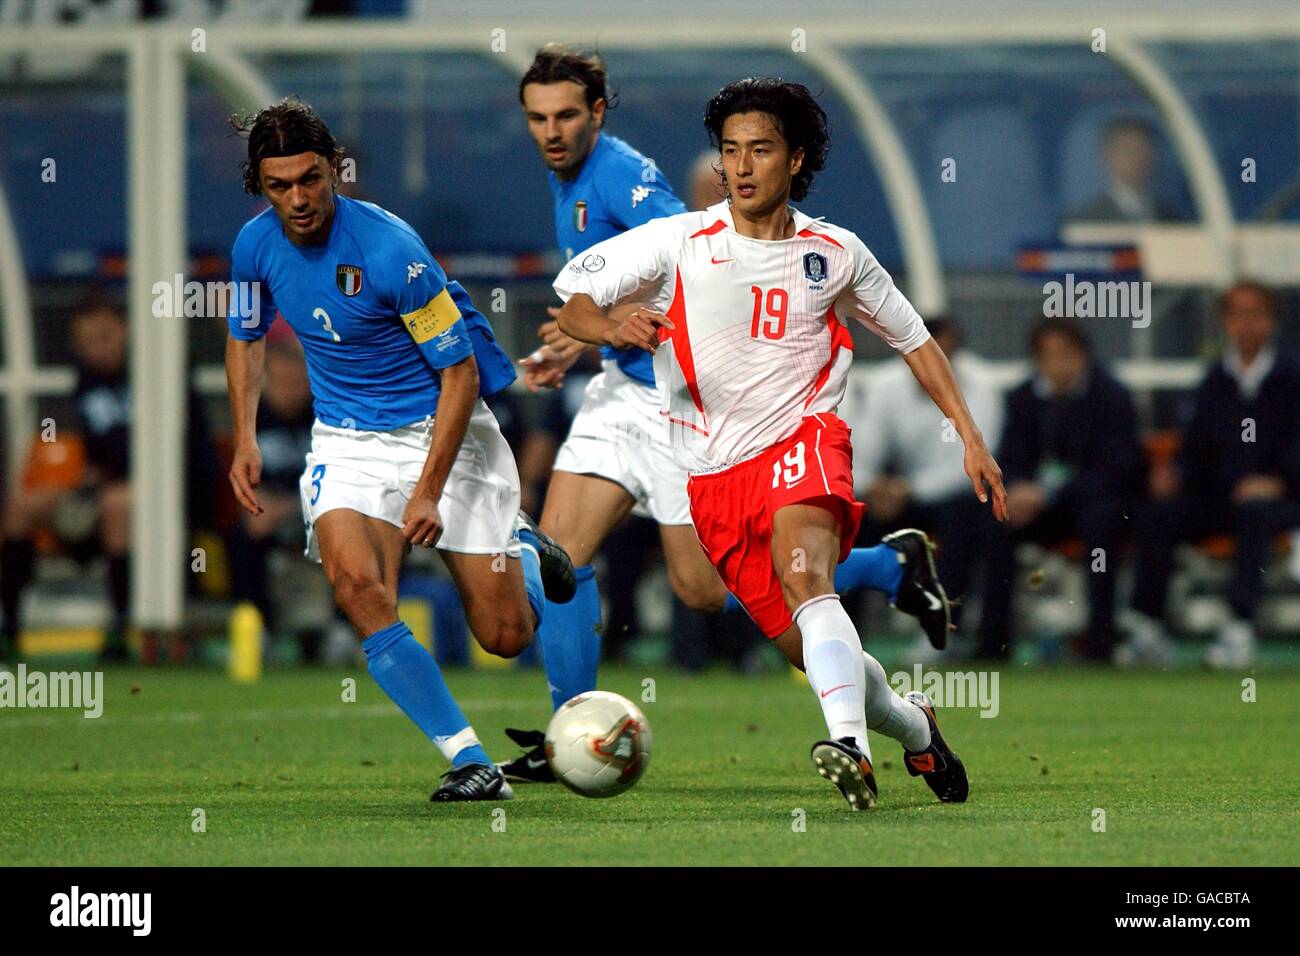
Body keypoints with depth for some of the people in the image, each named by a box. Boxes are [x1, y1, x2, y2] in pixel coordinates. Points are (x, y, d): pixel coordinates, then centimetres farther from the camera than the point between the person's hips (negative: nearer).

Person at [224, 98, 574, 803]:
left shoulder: (388, 249, -24)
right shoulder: (256, 244, -7)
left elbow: (460, 372, -18)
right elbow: (247, 337, 16)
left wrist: (429, 492, -22)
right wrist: (245, 440, 4)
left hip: (442, 431, -4)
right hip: (346, 443, 4)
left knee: (505, 636, -2)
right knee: (357, 586, -26)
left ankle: (522, 550, 36)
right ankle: (469, 762, -20)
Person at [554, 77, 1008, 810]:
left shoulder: (835, 255, 4)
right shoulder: (681, 242, -2)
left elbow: (914, 340, 17)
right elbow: (571, 300, -6)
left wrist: (971, 438, 10)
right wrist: (611, 328, -29)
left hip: (801, 440, -1)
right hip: (715, 476, 2)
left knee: (804, 577, -33)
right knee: (818, 651, 2)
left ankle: (852, 745, -52)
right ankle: (917, 729, 32)